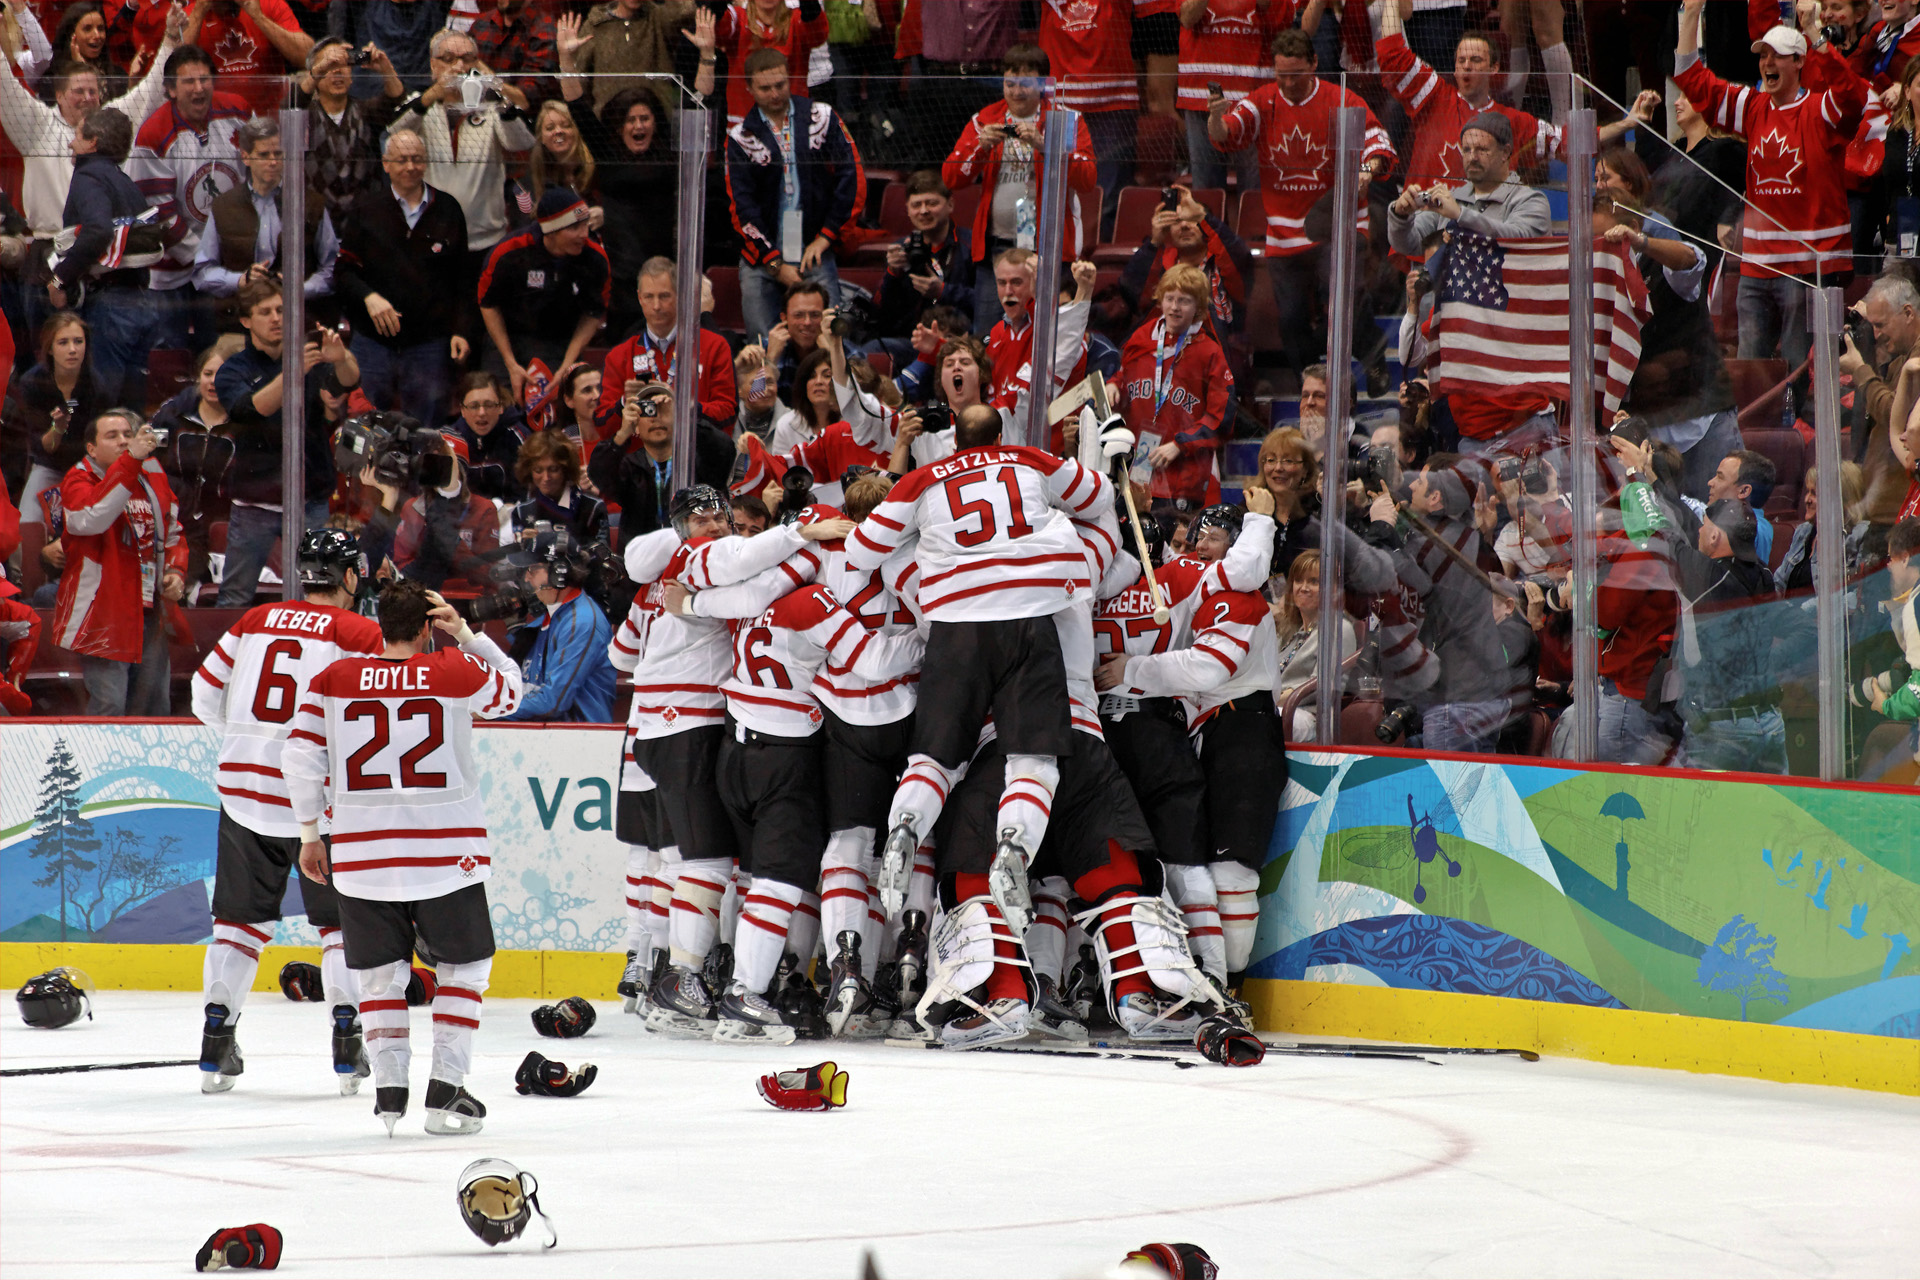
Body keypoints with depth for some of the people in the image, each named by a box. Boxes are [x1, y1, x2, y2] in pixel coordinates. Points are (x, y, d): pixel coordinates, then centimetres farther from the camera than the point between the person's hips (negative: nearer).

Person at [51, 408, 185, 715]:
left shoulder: (152, 477, 12)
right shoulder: (79, 480, -8)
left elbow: (172, 534, 25)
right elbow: (91, 519, -32)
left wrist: (176, 571, 5)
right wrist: (130, 460, -37)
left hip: (151, 615, 7)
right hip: (104, 617, -7)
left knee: (155, 710, 12)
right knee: (108, 711, -13)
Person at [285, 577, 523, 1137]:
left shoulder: (333, 680, 1)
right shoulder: (460, 671, -3)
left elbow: (301, 755, 0)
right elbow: (511, 690, 17)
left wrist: (310, 833, 10)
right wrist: (465, 634, 16)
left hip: (361, 854, 1)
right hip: (445, 853, -1)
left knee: (380, 972, 15)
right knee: (464, 966, 14)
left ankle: (389, 1087, 5)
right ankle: (445, 1090, 7)